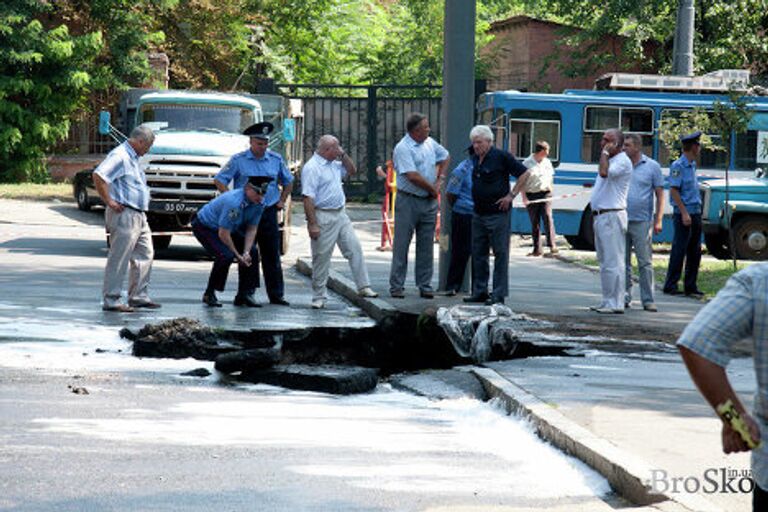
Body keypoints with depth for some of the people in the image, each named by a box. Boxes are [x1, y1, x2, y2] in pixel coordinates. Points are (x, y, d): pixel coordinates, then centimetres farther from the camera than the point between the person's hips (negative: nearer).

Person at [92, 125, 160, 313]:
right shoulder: (119, 156, -14)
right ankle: (111, 300, -2)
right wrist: (109, 202, -21)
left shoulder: (133, 158, 18)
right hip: (124, 215, -10)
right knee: (119, 260, -6)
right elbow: (98, 175, -26)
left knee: (145, 255, 13)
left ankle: (138, 296, 20)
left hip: (139, 216, 10)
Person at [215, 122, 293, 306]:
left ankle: (276, 294, 7)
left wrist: (282, 201, 10)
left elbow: (288, 182, 23)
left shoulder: (276, 159, 8)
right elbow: (219, 180, -1)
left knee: (272, 255, 3)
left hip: (269, 213, 3)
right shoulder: (239, 160, -2)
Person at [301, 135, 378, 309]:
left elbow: (352, 170, 27)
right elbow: (308, 198, -20)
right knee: (321, 258, 0)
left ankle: (364, 288, 8)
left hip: (341, 214, 8)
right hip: (323, 216, -8)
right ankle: (318, 297, 8)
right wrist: (312, 224, -24)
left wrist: (343, 155, 9)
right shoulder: (311, 168, -15)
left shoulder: (334, 164, 12)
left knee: (355, 249, 3)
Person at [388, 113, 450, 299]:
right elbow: (413, 176, -22)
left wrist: (439, 180, 14)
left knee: (426, 246, 9)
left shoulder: (429, 143, 8)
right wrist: (432, 189, -9)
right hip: (408, 201, -6)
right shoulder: (403, 148, -15)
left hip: (429, 201, 7)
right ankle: (396, 286, 4)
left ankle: (425, 286, 14)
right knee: (401, 245, -1)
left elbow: (444, 156, 27)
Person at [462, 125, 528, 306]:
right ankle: (480, 292, 18)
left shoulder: (501, 157, -9)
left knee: (500, 254, -3)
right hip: (479, 214, 8)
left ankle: (499, 294, -2)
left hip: (497, 214, -8)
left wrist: (511, 195, -12)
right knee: (479, 254, 11)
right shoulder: (475, 159, 13)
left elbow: (523, 174, -8)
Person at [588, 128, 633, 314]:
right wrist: (595, 215, 21)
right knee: (605, 262, 12)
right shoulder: (610, 160, 19)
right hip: (601, 216, 10)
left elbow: (604, 172, -31)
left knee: (613, 262, -10)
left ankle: (615, 303, -10)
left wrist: (605, 152, -16)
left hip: (612, 216, -10)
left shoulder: (622, 161, -13)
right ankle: (608, 301, 17)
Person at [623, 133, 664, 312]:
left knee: (645, 262, -4)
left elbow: (660, 195, 3)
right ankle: (625, 297, 14)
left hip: (641, 222, -3)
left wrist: (658, 220, -5)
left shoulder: (652, 166, 3)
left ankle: (648, 299, -1)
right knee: (623, 262, 6)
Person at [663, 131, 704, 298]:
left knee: (695, 252, 9)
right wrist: (684, 213, -19)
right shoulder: (678, 166, -10)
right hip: (683, 213, -8)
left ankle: (691, 287, 13)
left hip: (695, 213, 8)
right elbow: (674, 190, -15)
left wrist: (697, 212, 14)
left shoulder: (692, 165, 16)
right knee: (679, 251, -6)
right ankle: (671, 285, -1)